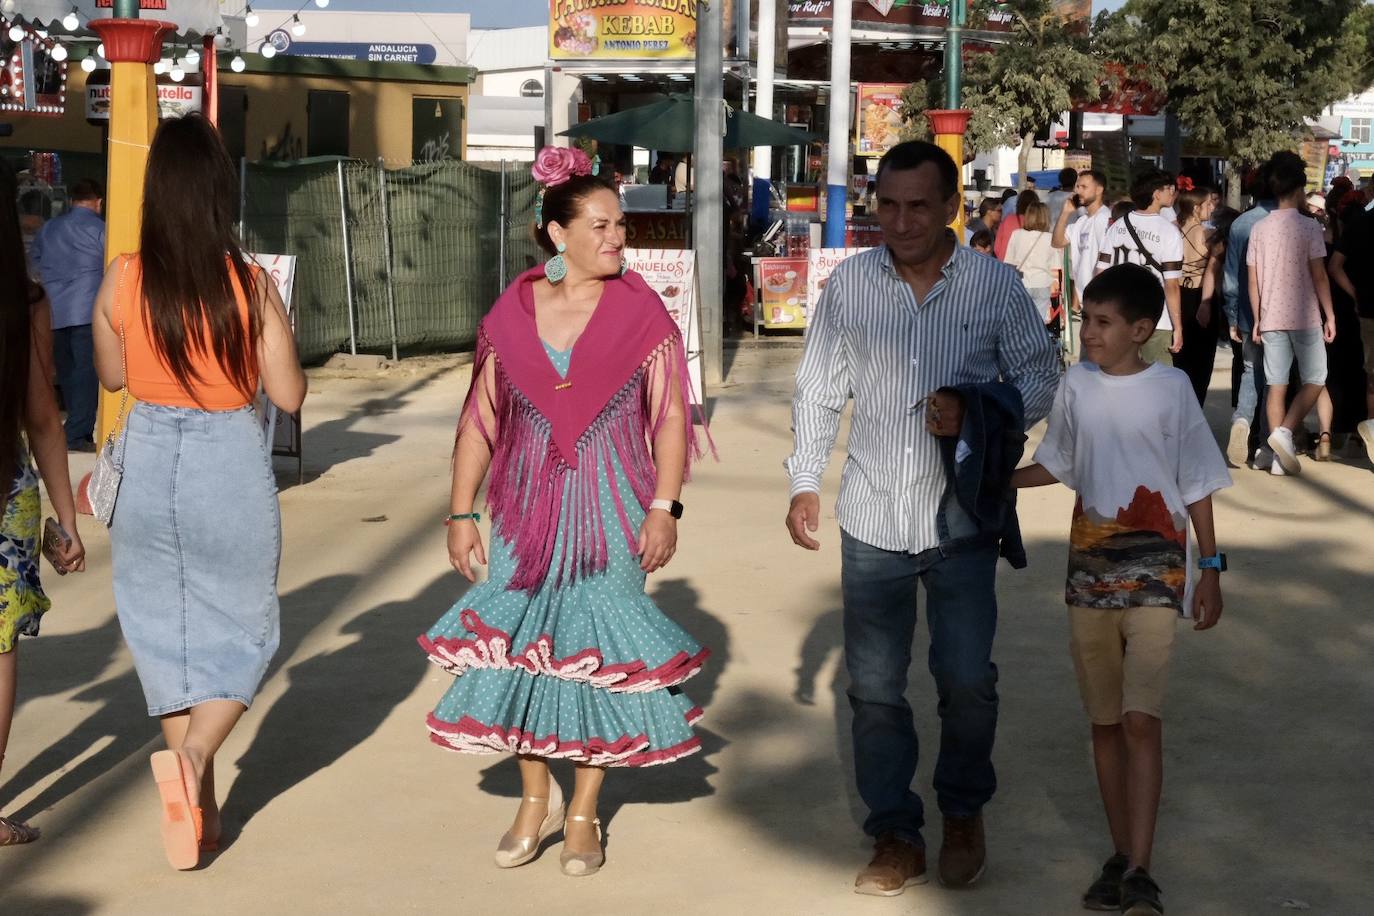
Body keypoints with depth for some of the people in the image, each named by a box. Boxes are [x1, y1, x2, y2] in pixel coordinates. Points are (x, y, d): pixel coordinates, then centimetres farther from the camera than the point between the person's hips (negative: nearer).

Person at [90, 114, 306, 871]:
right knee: (241, 630, 15)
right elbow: (289, 395, -8)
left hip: (149, 463, 2)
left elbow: (111, 376, 9)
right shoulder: (250, 283, -14)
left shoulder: (121, 280, -7)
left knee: (166, 632, 16)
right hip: (229, 465, -2)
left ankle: (197, 806, 22)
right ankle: (192, 754, -11)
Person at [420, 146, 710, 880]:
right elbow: (481, 418, 5)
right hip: (527, 510, 2)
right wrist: (461, 512, 1)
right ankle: (536, 800, 25)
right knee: (520, 647, 5)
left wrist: (664, 506, -12)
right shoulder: (512, 313, 0)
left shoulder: (639, 310, -4)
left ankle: (583, 813, 19)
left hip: (610, 514, -2)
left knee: (596, 653, 2)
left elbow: (669, 416, -3)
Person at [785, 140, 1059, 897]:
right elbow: (818, 389, 6)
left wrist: (977, 407, -16)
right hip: (872, 518, 2)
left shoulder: (995, 285, -5)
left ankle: (963, 814, 28)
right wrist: (805, 481, 1)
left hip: (961, 520, -1)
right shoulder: (849, 284, -1)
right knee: (875, 687, 7)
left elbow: (1040, 378, 2)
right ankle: (895, 835, 22)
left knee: (967, 679, 2)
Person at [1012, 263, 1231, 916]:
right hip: (1090, 569, 4)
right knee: (1104, 721, 9)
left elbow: (1198, 484, 0)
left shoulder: (1171, 388, -5)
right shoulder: (1077, 385, 5)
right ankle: (1120, 857, 20)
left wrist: (1211, 568, -2)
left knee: (1141, 720, -13)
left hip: (1155, 573, -4)